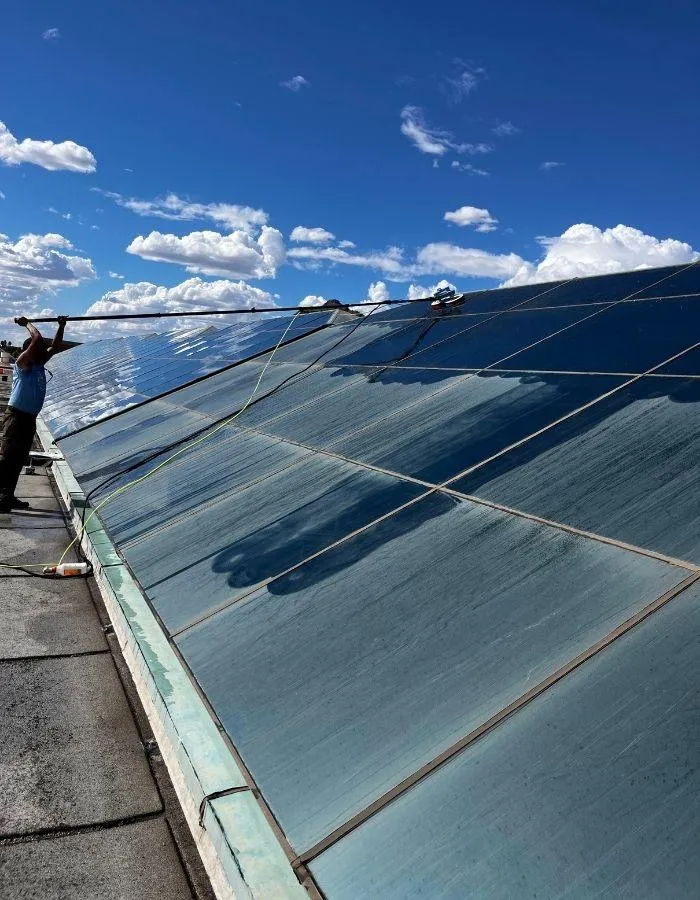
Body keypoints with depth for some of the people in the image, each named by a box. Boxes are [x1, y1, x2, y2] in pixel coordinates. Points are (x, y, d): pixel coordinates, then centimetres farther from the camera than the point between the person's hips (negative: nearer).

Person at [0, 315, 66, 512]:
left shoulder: (39, 365, 12)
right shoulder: (23, 363, -9)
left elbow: (55, 346, 19)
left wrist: (61, 327, 15)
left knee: (19, 459, 11)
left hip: (29, 418, 9)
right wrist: (27, 323, -8)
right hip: (16, 416, -9)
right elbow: (37, 340, -22)